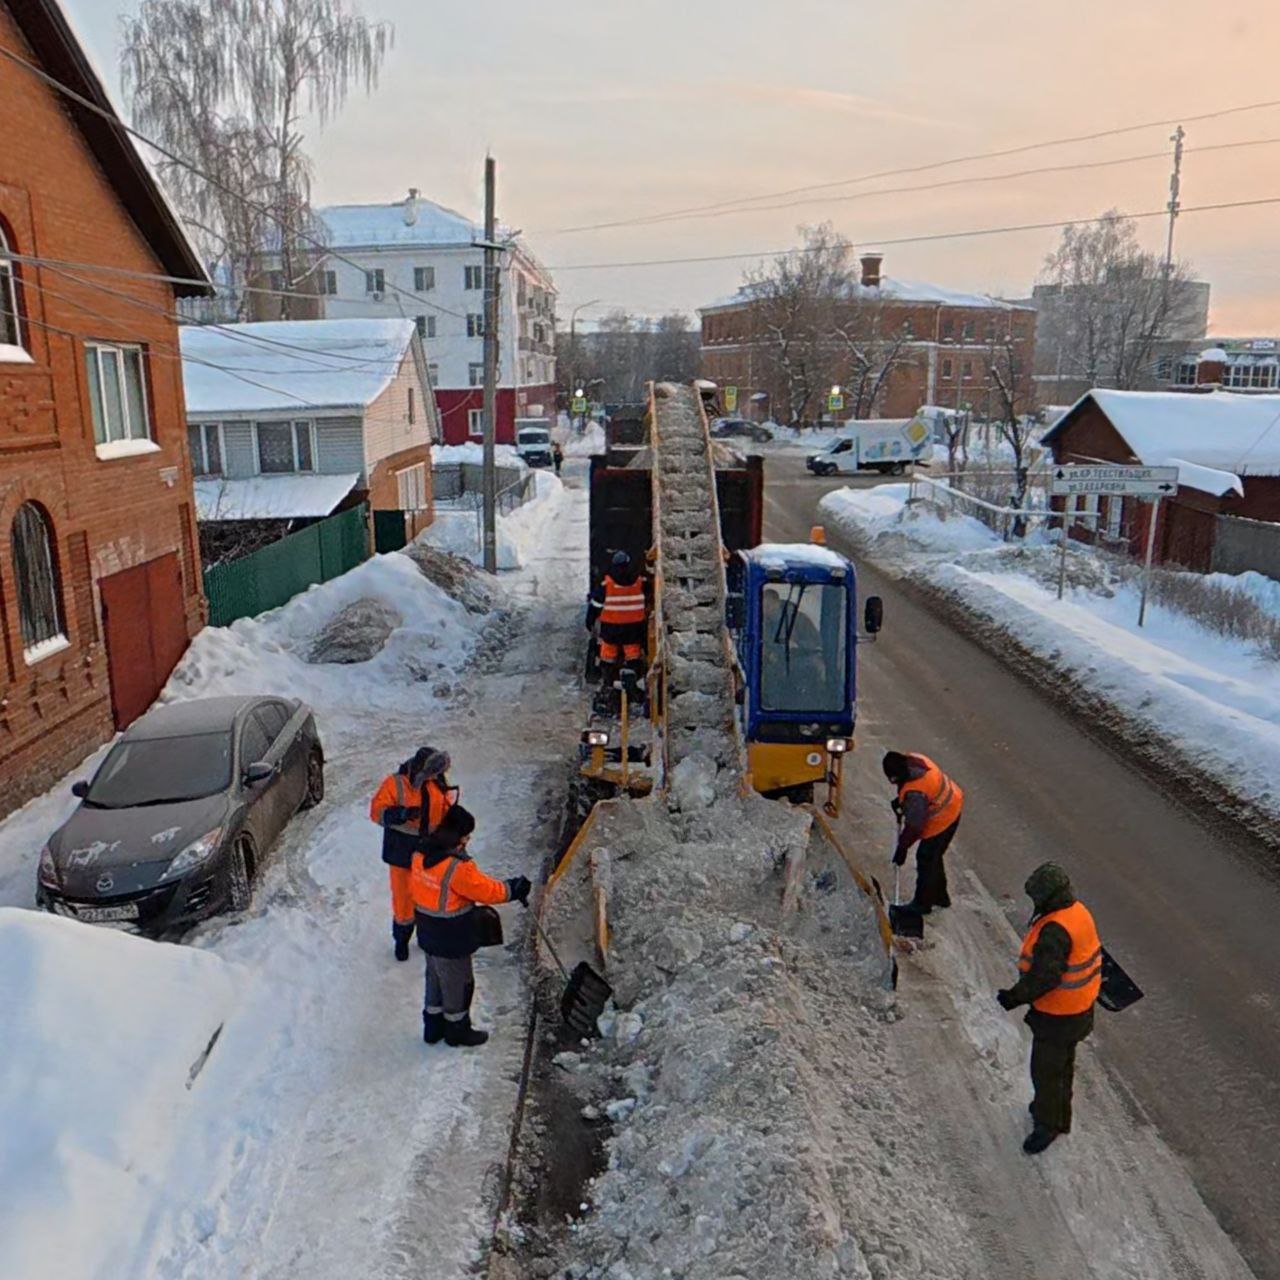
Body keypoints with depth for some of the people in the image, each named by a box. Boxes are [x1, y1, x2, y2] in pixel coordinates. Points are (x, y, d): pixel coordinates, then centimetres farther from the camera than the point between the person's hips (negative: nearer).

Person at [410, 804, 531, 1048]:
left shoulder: (422, 854, -5)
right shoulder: (457, 866, -30)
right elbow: (485, 889, -20)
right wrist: (513, 889, -5)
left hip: (429, 933, 8)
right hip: (451, 938, -8)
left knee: (436, 978, 25)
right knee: (458, 983, 13)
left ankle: (433, 1027, 39)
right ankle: (457, 1030, 30)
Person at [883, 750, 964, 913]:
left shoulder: (915, 793, -38)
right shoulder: (914, 760, -14)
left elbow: (914, 827, -29)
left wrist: (902, 848, -17)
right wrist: (900, 802, 2)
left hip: (941, 823, -9)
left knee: (926, 860, 8)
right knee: (934, 857, 24)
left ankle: (922, 904, 25)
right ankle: (940, 896, 42)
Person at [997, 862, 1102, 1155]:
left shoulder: (1055, 931, -33)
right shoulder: (1079, 912, -2)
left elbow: (1045, 977, -33)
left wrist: (1015, 996, -21)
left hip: (1057, 1015, -10)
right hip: (1079, 1008, 10)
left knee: (1046, 1069, 8)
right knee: (1062, 1063, 27)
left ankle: (1048, 1124, 24)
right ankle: (1057, 1111, 45)